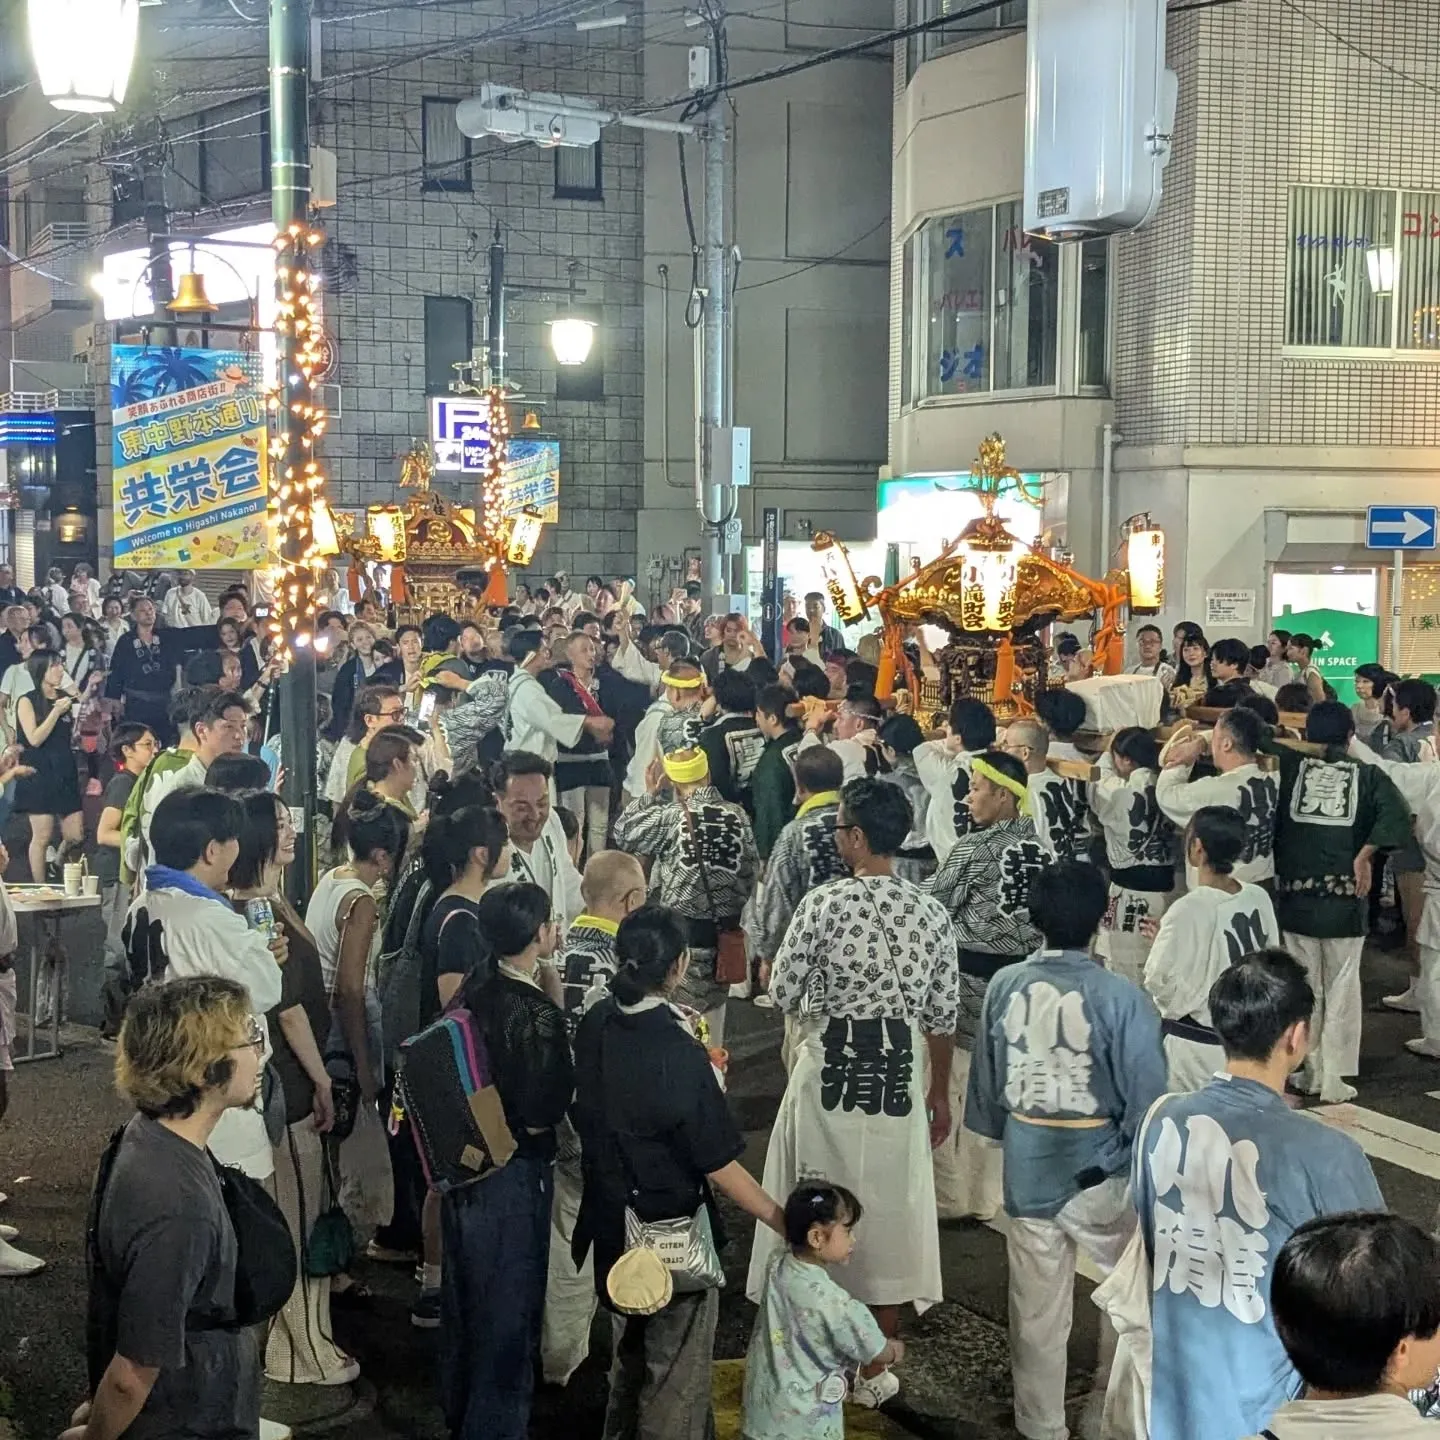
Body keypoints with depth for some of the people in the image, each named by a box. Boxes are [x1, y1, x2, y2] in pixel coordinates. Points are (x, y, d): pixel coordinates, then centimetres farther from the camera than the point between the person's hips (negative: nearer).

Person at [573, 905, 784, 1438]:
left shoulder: (595, 1025, -8)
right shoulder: (679, 1054, -28)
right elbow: (718, 1164, -22)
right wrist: (781, 1220, -12)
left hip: (611, 1225, 7)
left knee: (628, 1356, 28)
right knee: (677, 1373, 14)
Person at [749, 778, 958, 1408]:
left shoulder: (823, 904, -11)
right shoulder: (931, 913, -2)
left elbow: (783, 994, -5)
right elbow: (943, 1017, 3)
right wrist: (940, 1091, 16)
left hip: (829, 1071, -2)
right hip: (899, 1076, 2)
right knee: (887, 1213, 11)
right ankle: (874, 1371, 20)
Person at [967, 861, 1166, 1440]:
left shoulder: (1005, 985, -7)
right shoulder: (1120, 997, -20)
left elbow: (984, 1080, 5)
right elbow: (1147, 1095, -13)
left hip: (1026, 1169, 4)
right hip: (1098, 1172, -3)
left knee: (1036, 1307, 16)